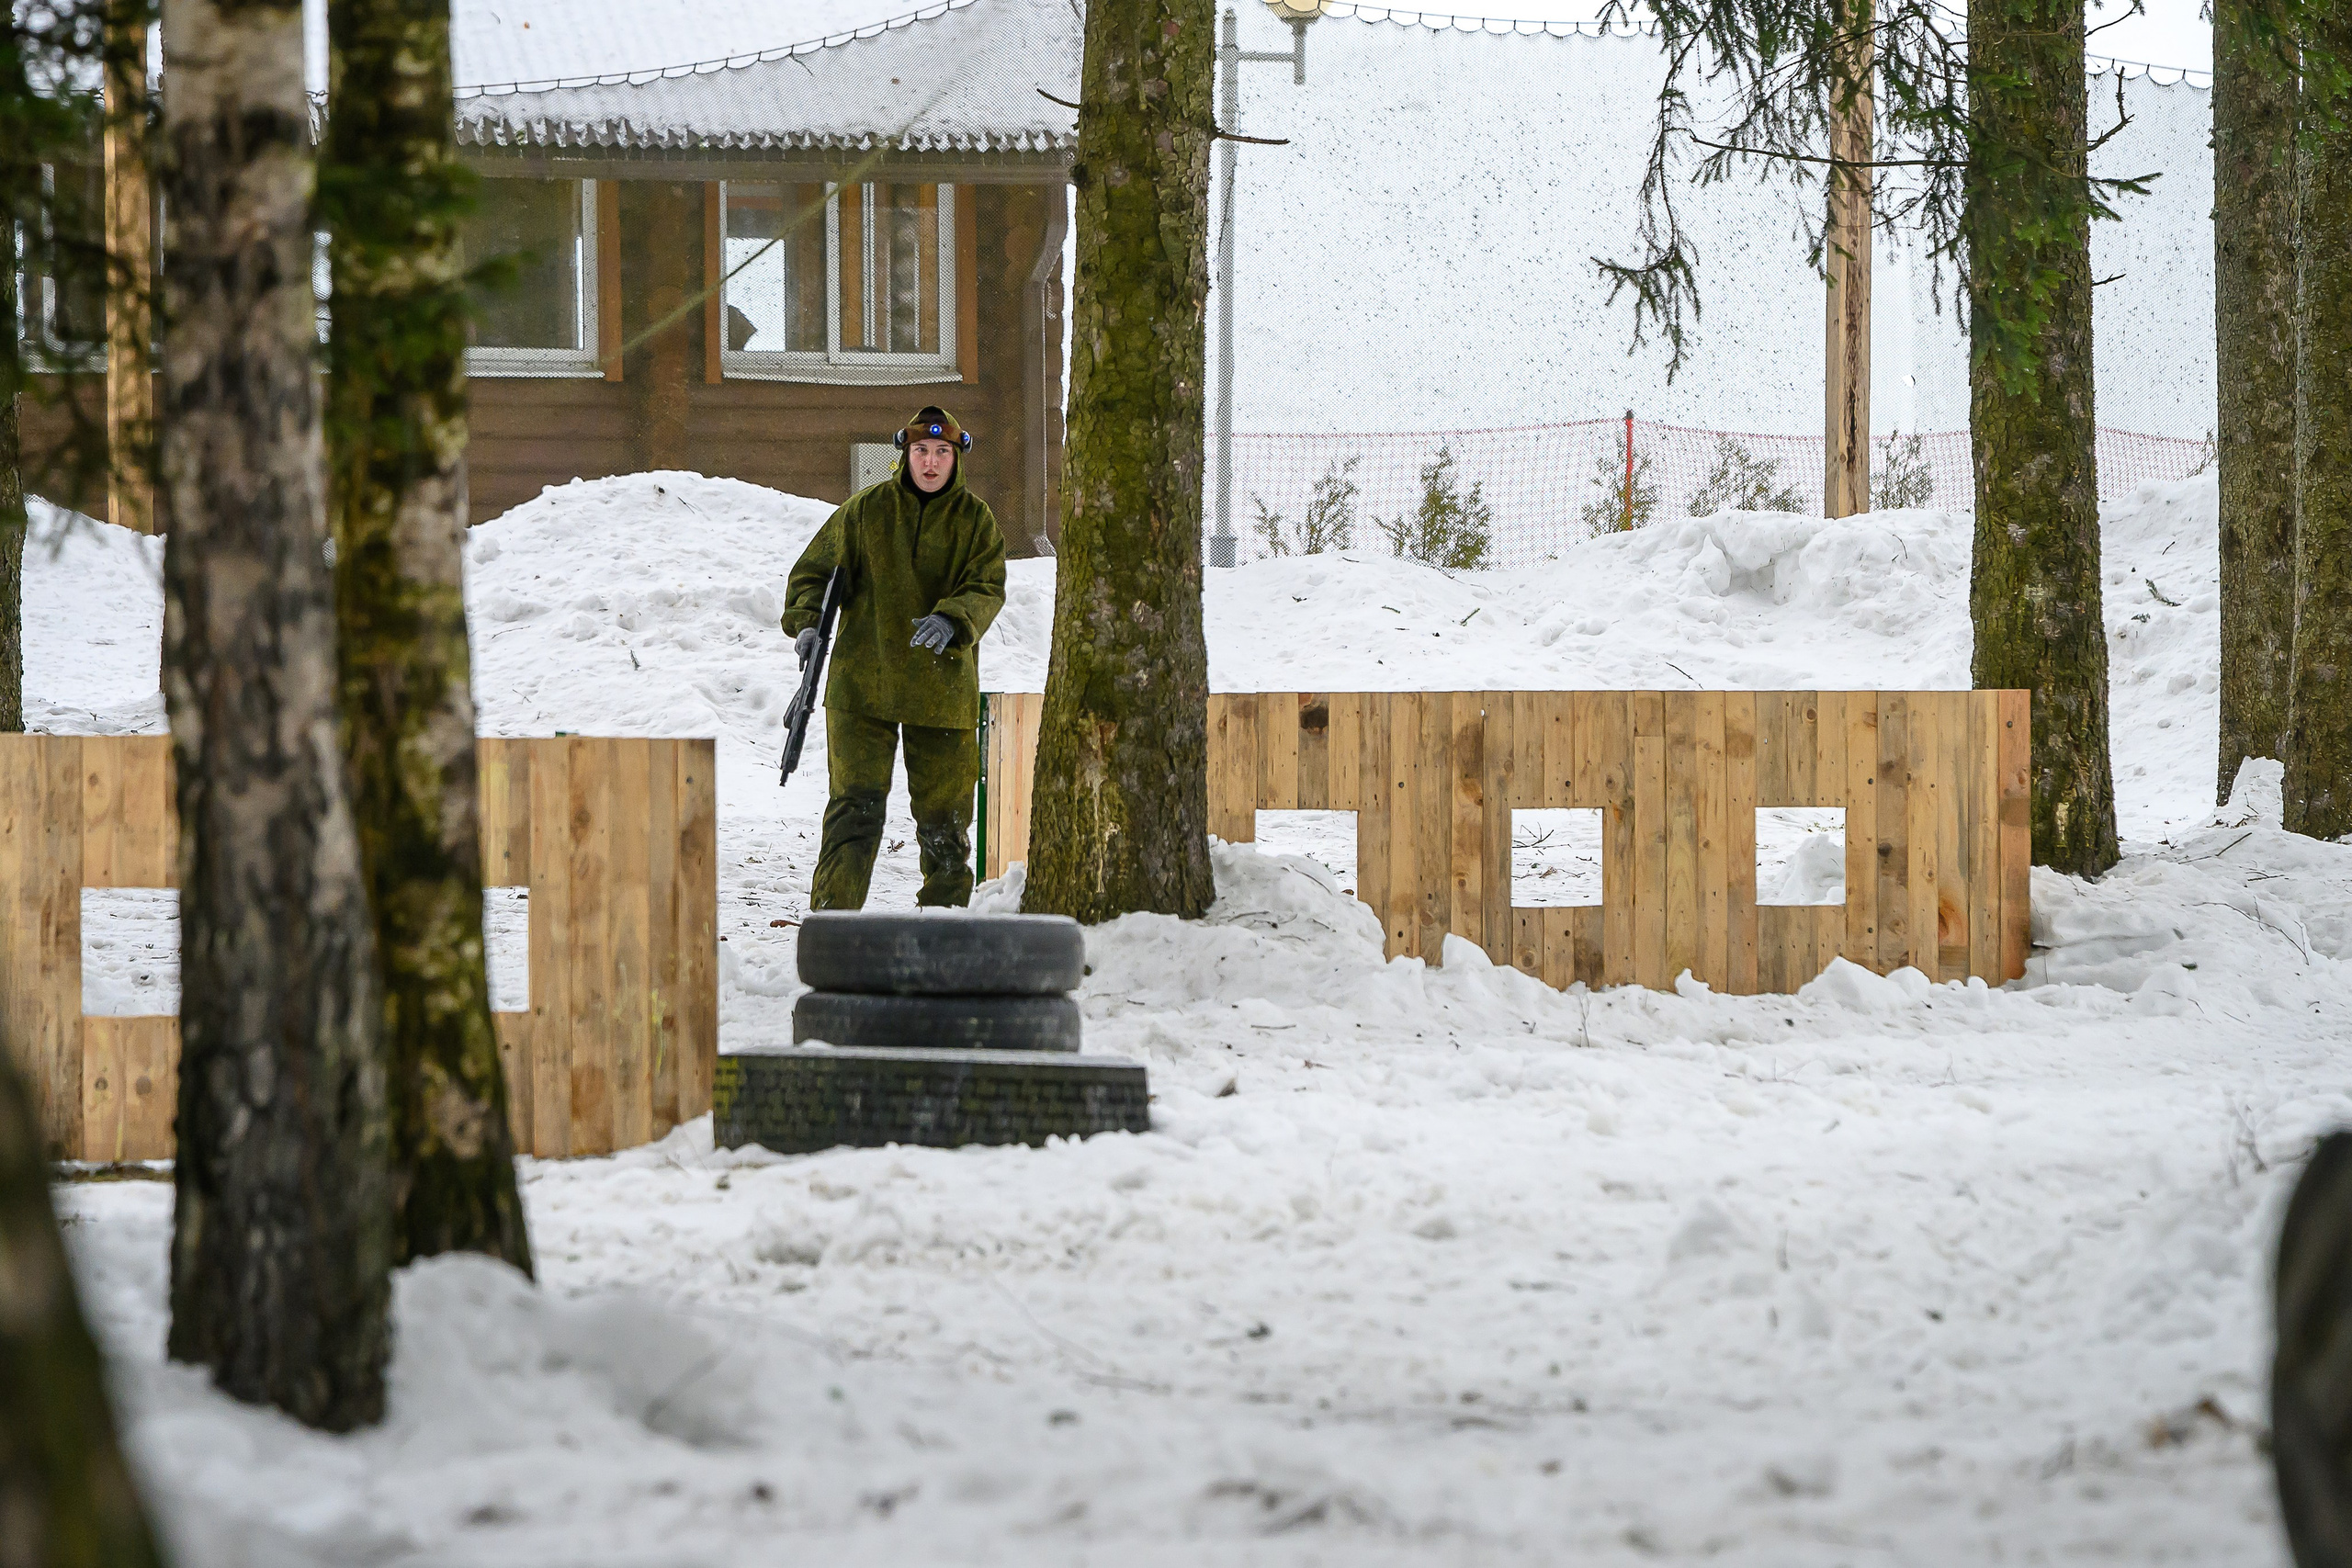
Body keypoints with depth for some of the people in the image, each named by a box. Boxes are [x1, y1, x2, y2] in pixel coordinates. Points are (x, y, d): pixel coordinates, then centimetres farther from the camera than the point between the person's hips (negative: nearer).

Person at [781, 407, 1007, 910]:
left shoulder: (975, 519, 5)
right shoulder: (865, 510, 4)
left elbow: (987, 589, -5)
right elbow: (816, 569, 9)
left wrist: (952, 621, -26)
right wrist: (806, 622, -10)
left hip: (943, 688, 1)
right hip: (863, 684, -1)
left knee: (944, 813, 8)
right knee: (856, 807, -8)